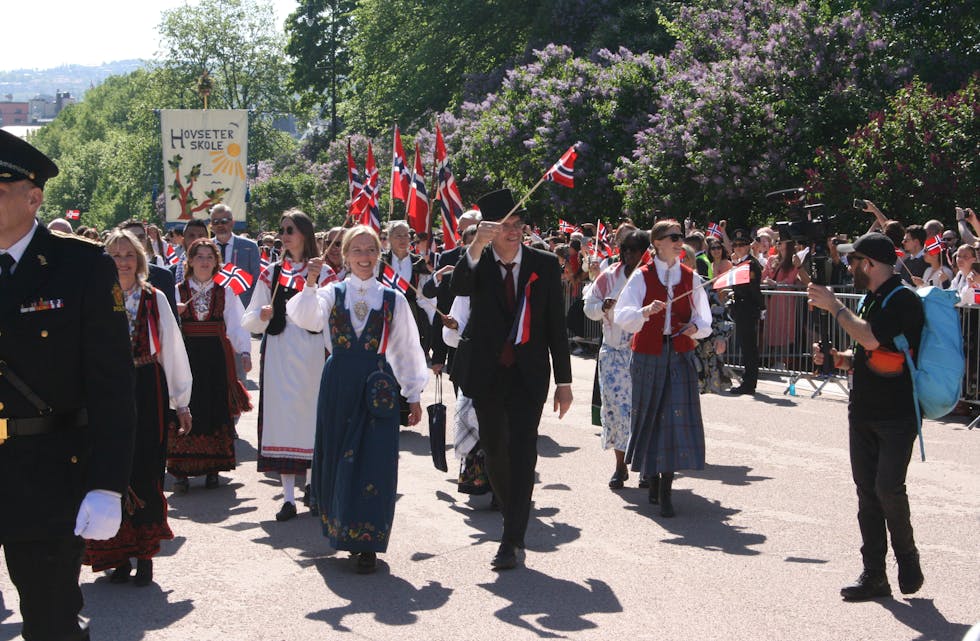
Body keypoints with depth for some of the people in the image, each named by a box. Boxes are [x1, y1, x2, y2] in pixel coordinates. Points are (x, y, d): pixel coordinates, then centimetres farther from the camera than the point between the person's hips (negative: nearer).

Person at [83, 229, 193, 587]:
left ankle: (144, 556, 10)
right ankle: (119, 555, 15)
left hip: (148, 393, 0)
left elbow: (173, 350, 6)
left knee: (146, 474, 1)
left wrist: (181, 403, 5)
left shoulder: (155, 299, 5)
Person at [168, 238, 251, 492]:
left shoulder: (226, 292, 8)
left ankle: (213, 469, 10)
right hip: (187, 355, 0)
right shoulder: (177, 292, 8)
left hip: (217, 357, 1)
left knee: (217, 411, 1)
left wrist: (244, 352, -9)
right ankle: (181, 471, -2)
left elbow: (235, 325, 3)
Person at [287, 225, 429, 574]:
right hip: (338, 384, 1)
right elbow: (307, 319, -15)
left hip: (377, 386, -1)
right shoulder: (332, 293, 5)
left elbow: (406, 348, 9)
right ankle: (341, 530, 25)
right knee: (337, 459, 8)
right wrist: (310, 284, -29)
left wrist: (413, 395, 7)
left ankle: (367, 544, 2)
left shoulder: (393, 299, 6)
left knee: (375, 463, -5)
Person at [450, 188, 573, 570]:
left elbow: (556, 325, 2)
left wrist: (564, 381, 0)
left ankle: (513, 539, -10)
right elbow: (459, 288, -27)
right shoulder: (478, 263, -3)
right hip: (487, 372, 1)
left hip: (528, 374, -1)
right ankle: (513, 512, 36)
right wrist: (476, 246, -43)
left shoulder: (545, 265, -1)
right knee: (494, 449, 13)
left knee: (522, 452, -10)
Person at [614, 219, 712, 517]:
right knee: (650, 415, 4)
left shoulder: (690, 277, 8)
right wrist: (645, 311, -27)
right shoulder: (641, 276, 0)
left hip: (680, 356, 1)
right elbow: (622, 315, -9)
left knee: (677, 417, -8)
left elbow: (703, 317, 12)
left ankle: (665, 491, -5)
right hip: (648, 355, -1)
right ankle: (653, 480, 21)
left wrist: (696, 327, -10)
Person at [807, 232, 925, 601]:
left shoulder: (903, 300, -13)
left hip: (897, 415, -8)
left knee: (888, 488, -13)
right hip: (864, 412, 9)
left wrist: (834, 307, -15)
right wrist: (836, 359, 4)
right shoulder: (871, 298, 15)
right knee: (867, 491, 6)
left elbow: (872, 338, -26)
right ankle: (874, 575, 11)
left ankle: (908, 560, 9)